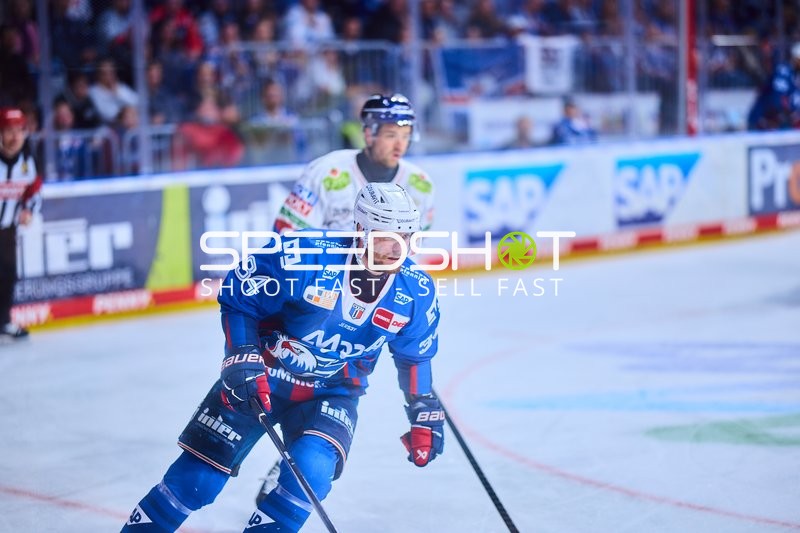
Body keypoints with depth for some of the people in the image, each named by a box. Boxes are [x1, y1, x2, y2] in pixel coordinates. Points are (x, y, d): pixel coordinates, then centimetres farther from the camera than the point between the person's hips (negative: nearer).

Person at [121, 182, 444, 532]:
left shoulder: (416, 292, -12)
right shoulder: (304, 255, -25)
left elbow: (415, 355, 8)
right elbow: (238, 296, -13)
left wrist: (424, 413, 10)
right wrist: (242, 357, -21)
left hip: (331, 394, 2)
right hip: (261, 376, -2)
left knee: (310, 473, -25)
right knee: (196, 478, -2)